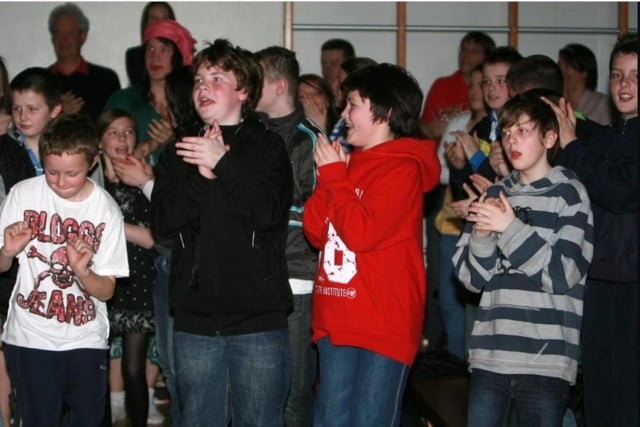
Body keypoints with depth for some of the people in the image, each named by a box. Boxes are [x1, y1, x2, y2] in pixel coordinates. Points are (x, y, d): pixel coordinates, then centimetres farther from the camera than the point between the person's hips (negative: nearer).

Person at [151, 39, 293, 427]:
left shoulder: (268, 146, 3)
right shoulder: (181, 151, 11)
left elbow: (270, 211, -12)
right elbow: (163, 221, -2)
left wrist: (223, 164, -18)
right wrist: (202, 175, -15)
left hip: (258, 316, -3)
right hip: (195, 318, 3)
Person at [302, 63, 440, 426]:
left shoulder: (402, 168, -11)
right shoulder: (351, 162, 13)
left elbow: (363, 232, -21)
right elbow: (316, 232, 10)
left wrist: (334, 176, -12)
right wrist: (329, 175, -2)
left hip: (383, 324, -8)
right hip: (337, 320, 8)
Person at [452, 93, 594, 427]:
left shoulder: (570, 193, 1)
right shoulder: (495, 196, 12)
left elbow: (563, 275, -8)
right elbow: (471, 277, 9)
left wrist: (511, 229, -13)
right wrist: (483, 235, -9)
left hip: (545, 361, -4)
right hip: (489, 357, 4)